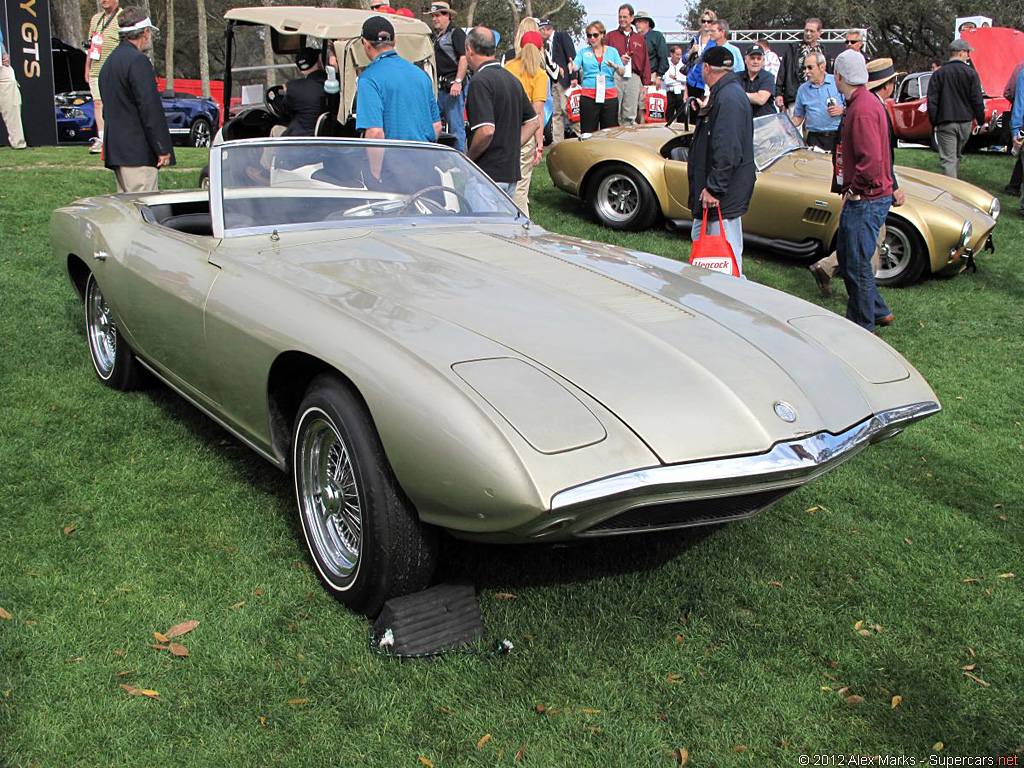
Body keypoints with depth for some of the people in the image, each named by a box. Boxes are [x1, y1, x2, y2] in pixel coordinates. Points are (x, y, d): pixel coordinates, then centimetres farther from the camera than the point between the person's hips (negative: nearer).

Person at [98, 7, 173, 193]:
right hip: (137, 152, -10)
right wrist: (162, 148, -15)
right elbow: (150, 107, -17)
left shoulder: (110, 61, 19)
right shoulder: (138, 61, -12)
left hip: (116, 150, 10)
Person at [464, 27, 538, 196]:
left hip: (489, 175, -9)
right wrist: (511, 148, 16)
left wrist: (468, 159, -10)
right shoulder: (512, 78, 14)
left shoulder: (480, 81, -14)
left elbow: (486, 130, -24)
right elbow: (533, 121, 20)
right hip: (512, 173, 9)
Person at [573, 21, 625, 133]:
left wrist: (615, 66, -18)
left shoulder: (612, 51, 11)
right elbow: (576, 65, -6)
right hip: (588, 97, -1)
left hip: (609, 96, 1)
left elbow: (622, 72, 4)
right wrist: (571, 66, -29)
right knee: (588, 133, -3)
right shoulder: (583, 51, 10)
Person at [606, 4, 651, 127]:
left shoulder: (640, 39, 20)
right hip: (615, 76, -2)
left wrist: (646, 83, 9)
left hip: (634, 77, 2)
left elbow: (645, 62, 17)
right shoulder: (610, 36, 14)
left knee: (630, 115, -2)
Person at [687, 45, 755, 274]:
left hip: (725, 194, -11)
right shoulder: (722, 94, 16)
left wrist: (714, 189, -25)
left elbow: (727, 151, -27)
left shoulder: (729, 98, -20)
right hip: (716, 187, 11)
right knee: (699, 238, 20)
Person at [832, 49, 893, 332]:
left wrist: (855, 190, -15)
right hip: (862, 197, 10)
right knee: (846, 255, 20)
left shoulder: (863, 109, -21)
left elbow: (871, 160, -28)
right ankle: (878, 310, 32)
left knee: (857, 264, -1)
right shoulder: (865, 102, 13)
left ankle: (863, 327, 11)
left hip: (866, 200, -10)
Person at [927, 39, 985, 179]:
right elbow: (978, 100, -3)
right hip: (965, 121, 2)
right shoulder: (971, 73, -2)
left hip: (945, 123, -2)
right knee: (957, 155, 21)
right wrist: (981, 121, 7)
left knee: (948, 159, -5)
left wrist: (934, 123, 4)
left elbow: (932, 102, -3)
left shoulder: (938, 74, -1)